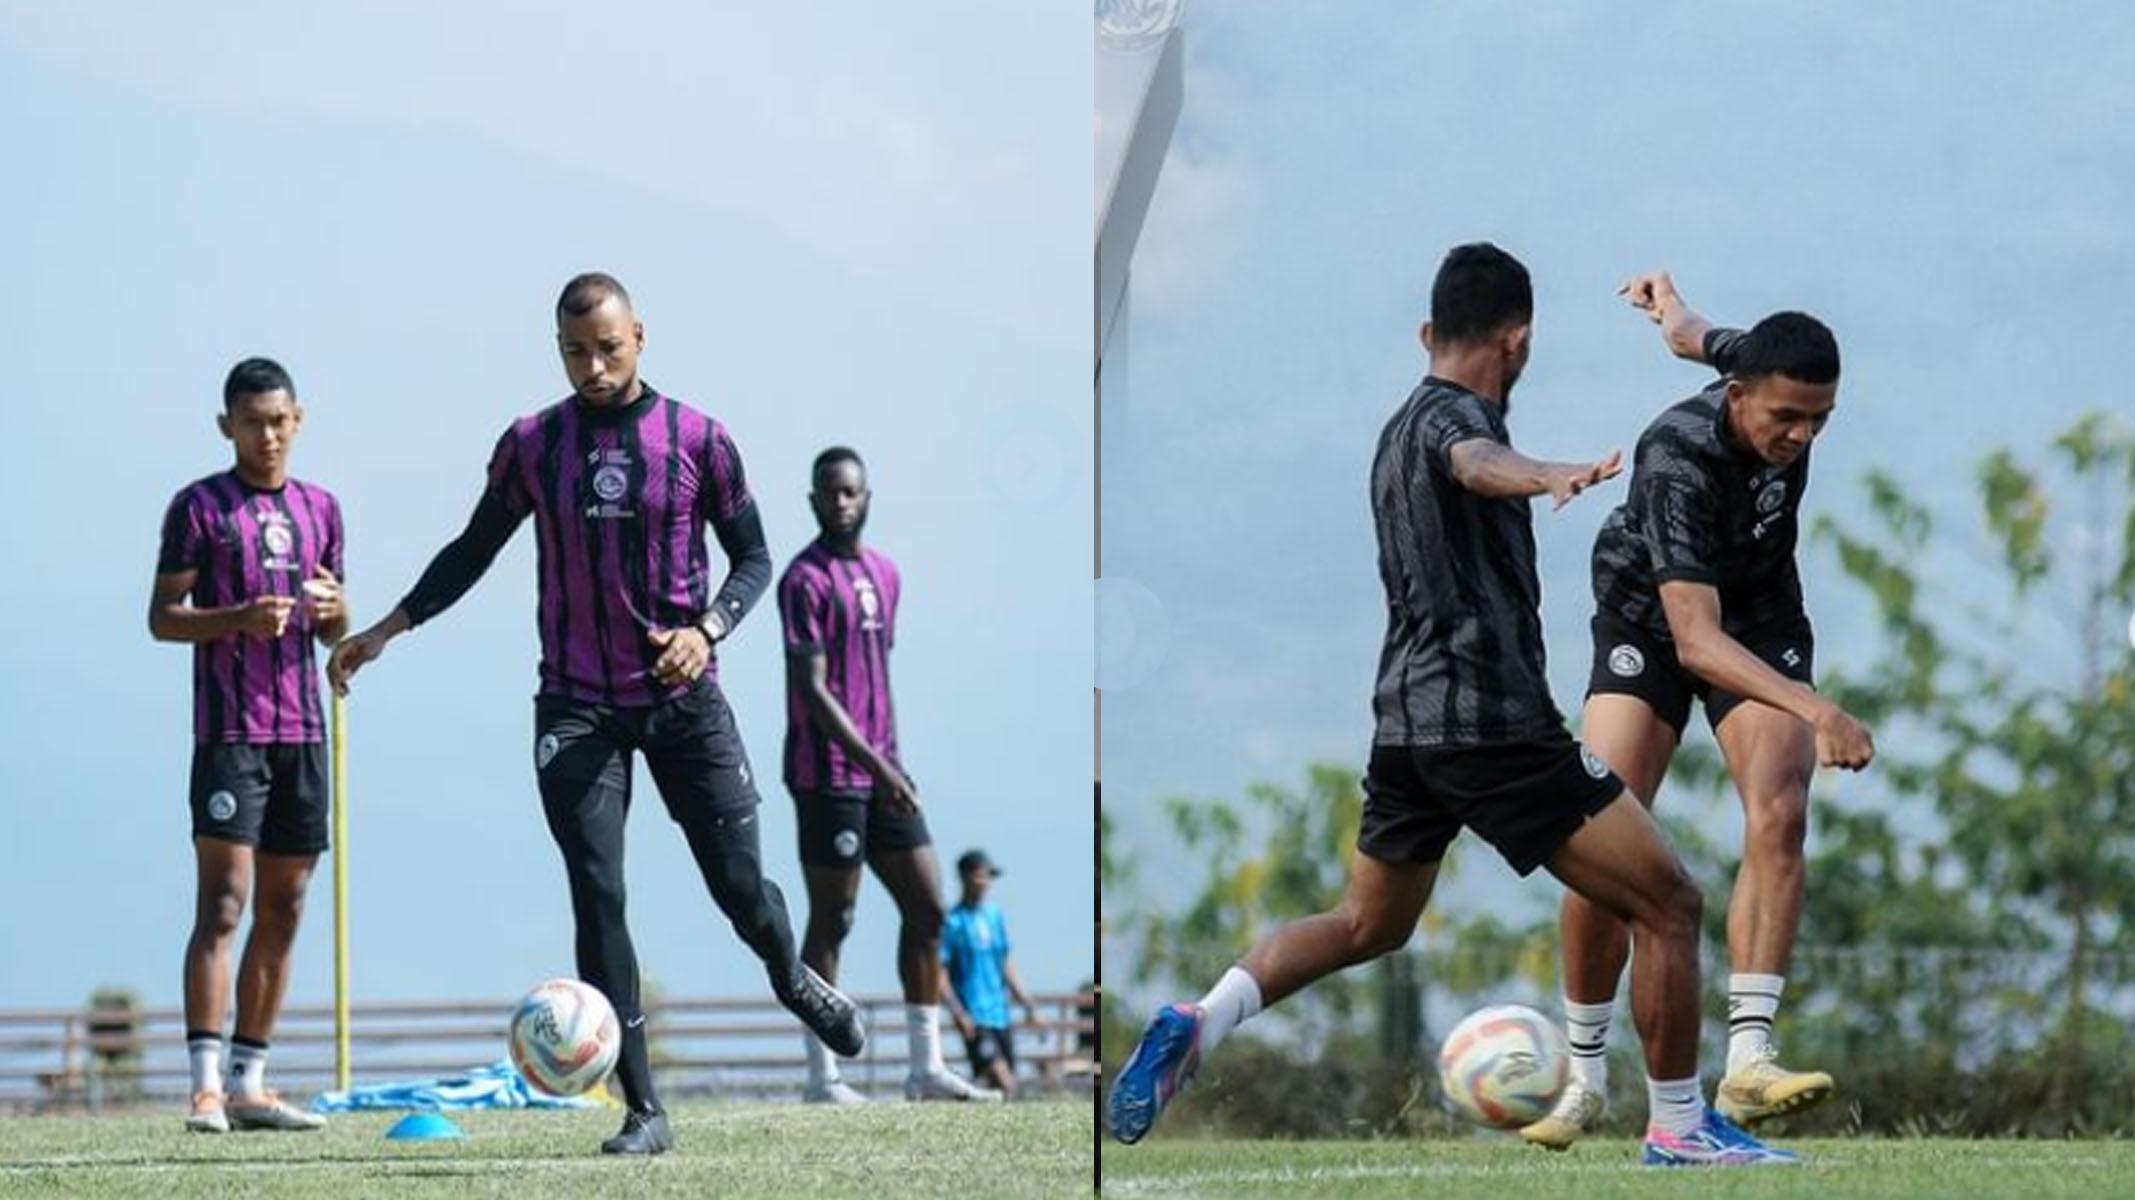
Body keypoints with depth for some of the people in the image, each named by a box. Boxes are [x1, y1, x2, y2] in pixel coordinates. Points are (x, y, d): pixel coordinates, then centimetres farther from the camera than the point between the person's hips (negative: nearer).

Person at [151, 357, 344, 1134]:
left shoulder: (320, 509, 15)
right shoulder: (199, 508, -1)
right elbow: (162, 618, -3)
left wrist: (333, 612, -4)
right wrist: (241, 618, -18)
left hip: (302, 730, 6)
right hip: (229, 732, -6)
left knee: (282, 910, 6)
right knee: (222, 902, -12)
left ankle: (248, 1082, 11)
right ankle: (207, 1084, -15)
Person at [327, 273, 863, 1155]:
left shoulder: (697, 439, -3)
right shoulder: (530, 445, 1)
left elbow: (752, 557, 3)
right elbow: (474, 550, 12)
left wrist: (708, 629, -16)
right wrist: (389, 629, 4)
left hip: (684, 697, 0)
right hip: (577, 710, 1)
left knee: (739, 884, 2)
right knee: (597, 900, -9)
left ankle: (792, 979, 39)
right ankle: (644, 1111, -5)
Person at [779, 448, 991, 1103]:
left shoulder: (884, 572, 14)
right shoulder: (806, 580, -12)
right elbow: (813, 691, -18)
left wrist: (891, 763, 18)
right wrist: (876, 766, -23)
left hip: (882, 771, 8)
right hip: (830, 773, -8)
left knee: (927, 906, 6)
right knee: (831, 921, -3)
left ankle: (926, 1069, 11)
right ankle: (823, 1078, 3)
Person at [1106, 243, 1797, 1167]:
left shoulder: (1400, 427, 16)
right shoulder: (1454, 415, -12)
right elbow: (1473, 461, -37)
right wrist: (1550, 477, -59)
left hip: (1405, 718, 9)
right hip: (1496, 723, -9)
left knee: (1367, 925, 25)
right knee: (1667, 905, -1)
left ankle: (1202, 1021, 6)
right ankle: (1679, 1128, 2)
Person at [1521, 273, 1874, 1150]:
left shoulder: (1782, 393, -19)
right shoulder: (1677, 463, -36)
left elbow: (1710, 343, 8)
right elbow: (1695, 639, -44)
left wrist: (1685, 322, 30)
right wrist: (1817, 711, -55)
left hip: (1762, 623, 4)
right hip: (1649, 623, -4)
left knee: (1777, 816, -19)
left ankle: (1747, 1062, -24)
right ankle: (1585, 1074, 4)